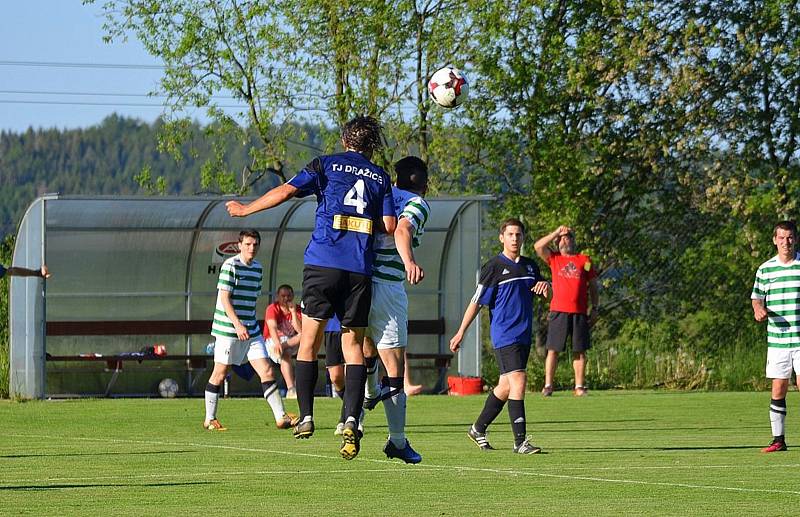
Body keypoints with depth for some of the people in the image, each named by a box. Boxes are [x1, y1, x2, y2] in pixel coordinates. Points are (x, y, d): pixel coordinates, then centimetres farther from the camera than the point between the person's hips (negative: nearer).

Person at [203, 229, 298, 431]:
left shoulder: (257, 267, 11)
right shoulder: (230, 266, -11)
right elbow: (224, 298, -16)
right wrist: (237, 325, -24)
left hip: (251, 330, 6)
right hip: (228, 327, -6)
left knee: (267, 371, -3)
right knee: (220, 373, 3)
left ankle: (281, 417, -5)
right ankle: (210, 419, 15)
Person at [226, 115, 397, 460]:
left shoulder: (327, 164, 7)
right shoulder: (380, 177, 13)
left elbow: (286, 191, -1)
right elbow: (389, 226, 7)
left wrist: (245, 209, 11)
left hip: (323, 262, -2)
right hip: (360, 270, 2)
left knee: (309, 342, 7)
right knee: (353, 346, 4)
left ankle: (306, 418, 1)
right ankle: (351, 422, -12)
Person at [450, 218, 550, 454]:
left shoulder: (530, 266, 13)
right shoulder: (494, 267, -5)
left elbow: (544, 294, 24)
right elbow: (477, 302, -2)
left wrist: (545, 286, -1)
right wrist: (461, 333, -2)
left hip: (524, 336, 7)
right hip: (504, 335, -7)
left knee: (506, 387, 12)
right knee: (518, 382, -17)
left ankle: (478, 429, 29)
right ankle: (520, 441, -17)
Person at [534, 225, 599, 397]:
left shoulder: (584, 260, 12)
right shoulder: (554, 259, 12)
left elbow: (593, 286, 14)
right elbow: (538, 246, -2)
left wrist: (595, 309, 7)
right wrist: (556, 233, 0)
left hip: (580, 312, 1)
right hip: (558, 311, -1)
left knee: (580, 350, 1)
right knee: (553, 349, -3)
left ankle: (579, 386, 5)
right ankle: (548, 386, -2)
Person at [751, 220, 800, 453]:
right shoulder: (765, 269, 7)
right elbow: (756, 297, 15)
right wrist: (759, 310, -7)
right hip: (776, 339, 3)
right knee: (778, 391, 4)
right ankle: (778, 440, 12)